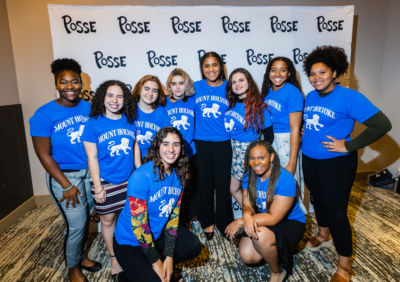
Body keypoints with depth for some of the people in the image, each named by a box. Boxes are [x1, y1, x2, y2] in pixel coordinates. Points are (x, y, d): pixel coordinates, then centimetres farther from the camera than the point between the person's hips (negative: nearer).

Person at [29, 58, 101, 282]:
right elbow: (44, 154, -11)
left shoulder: (88, 107, 1)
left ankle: (81, 256, 42)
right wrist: (67, 186, -12)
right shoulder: (45, 114, -12)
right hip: (64, 176, -4)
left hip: (90, 172, 4)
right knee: (76, 224, 4)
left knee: (86, 219, 16)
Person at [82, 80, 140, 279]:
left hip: (129, 180, 3)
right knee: (108, 221, 12)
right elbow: (92, 158, -8)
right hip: (106, 183, -2)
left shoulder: (130, 121, 1)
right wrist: (97, 187, -9)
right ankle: (114, 258, 33)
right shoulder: (93, 124, -9)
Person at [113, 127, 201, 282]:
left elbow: (174, 214, -5)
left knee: (194, 246, -2)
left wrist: (169, 257, -9)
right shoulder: (141, 176, -28)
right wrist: (156, 261, -18)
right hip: (130, 241, -6)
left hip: (158, 232, 6)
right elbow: (139, 224, -26)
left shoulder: (178, 175, -7)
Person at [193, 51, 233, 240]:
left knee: (223, 185, 5)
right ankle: (207, 222, 29)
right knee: (203, 184, 10)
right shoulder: (195, 87, 4)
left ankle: (224, 223, 25)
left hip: (222, 144, -1)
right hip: (200, 144, 1)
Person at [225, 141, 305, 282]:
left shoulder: (285, 179, -26)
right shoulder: (249, 176, -6)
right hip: (263, 222, 5)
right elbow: (247, 204, -5)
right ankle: (273, 250, 17)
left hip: (291, 223, -5)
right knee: (247, 256, -15)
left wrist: (240, 221, -25)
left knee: (260, 235, -34)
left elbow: (274, 218, -27)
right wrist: (247, 216, -31)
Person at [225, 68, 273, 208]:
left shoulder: (258, 107, -8)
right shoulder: (230, 103, 5)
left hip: (245, 150, -5)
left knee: (233, 188, 2)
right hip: (228, 148, 5)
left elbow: (269, 135, -6)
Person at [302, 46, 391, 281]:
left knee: (336, 211, -1)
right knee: (318, 199, 21)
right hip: (309, 160, 7)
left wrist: (348, 146, -20)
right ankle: (324, 235, 48)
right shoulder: (310, 97, 6)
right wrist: (304, 135, 6)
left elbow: (382, 124, -20)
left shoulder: (349, 97, -15)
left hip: (336, 163, -6)